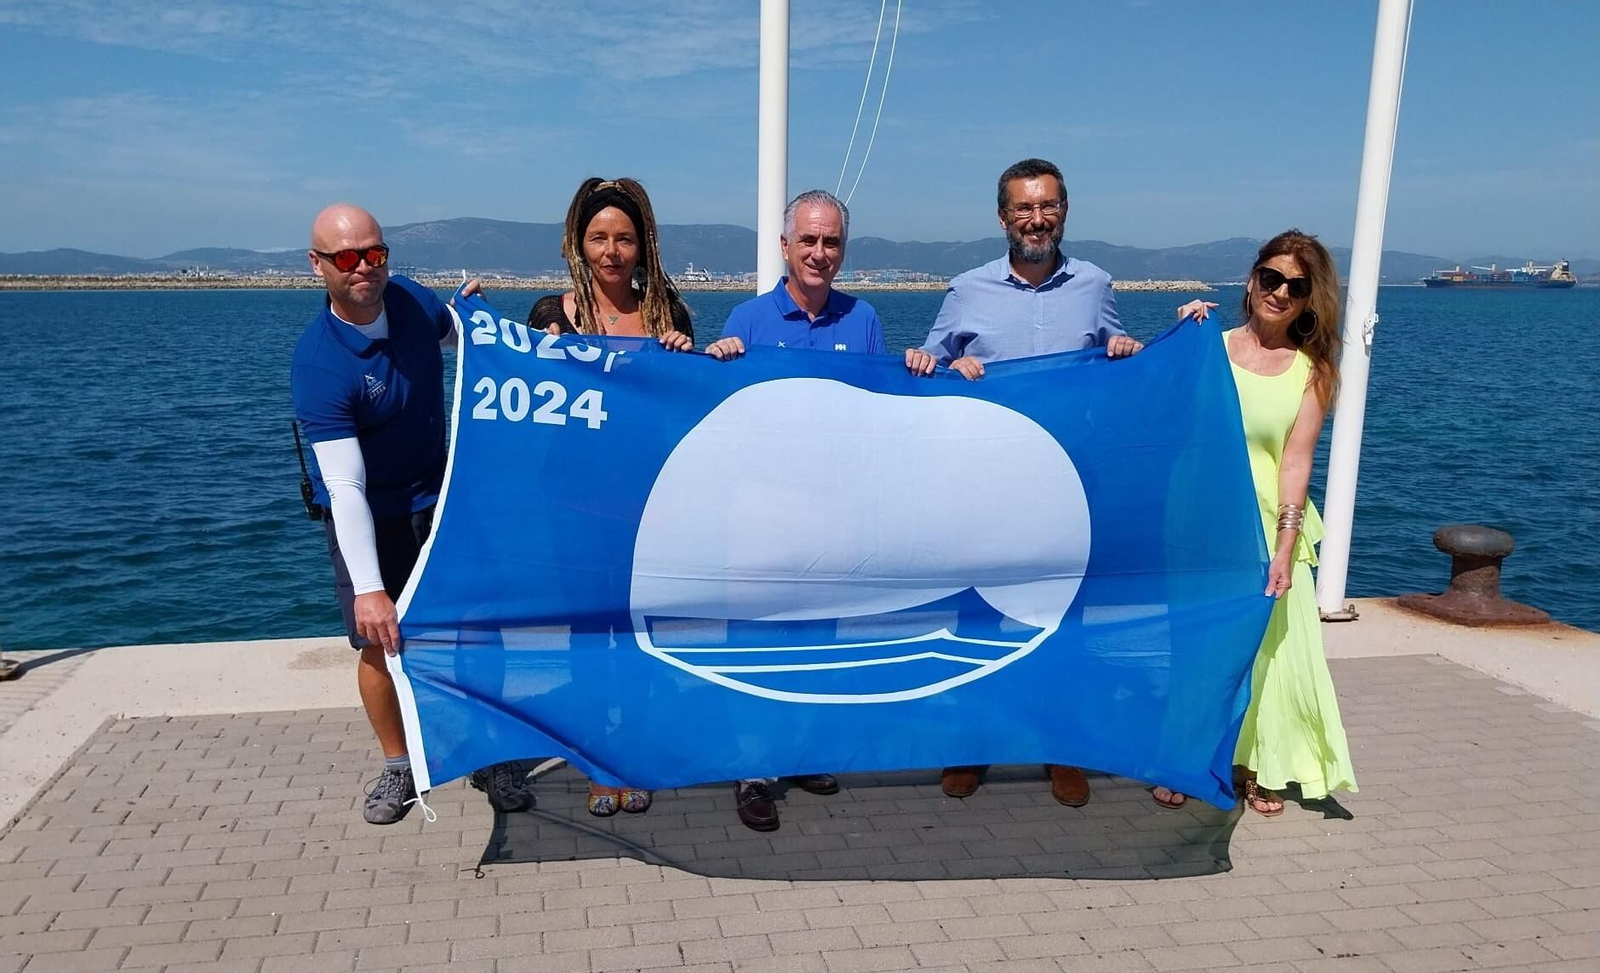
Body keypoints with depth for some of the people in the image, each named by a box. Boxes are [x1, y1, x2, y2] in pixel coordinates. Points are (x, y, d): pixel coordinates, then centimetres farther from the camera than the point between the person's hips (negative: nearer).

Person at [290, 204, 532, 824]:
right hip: (365, 516, -4)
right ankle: (399, 767, 26)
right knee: (378, 645, 3)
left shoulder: (411, 300, -10)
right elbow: (345, 485, -33)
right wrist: (368, 587, -39)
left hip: (440, 498, 4)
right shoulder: (318, 365, -26)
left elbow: (461, 332, 18)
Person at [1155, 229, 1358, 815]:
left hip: (1267, 526, 0)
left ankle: (1261, 767, 25)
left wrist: (1285, 546, -15)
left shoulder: (1312, 370, 2)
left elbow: (1296, 460, -6)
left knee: (1269, 647, 5)